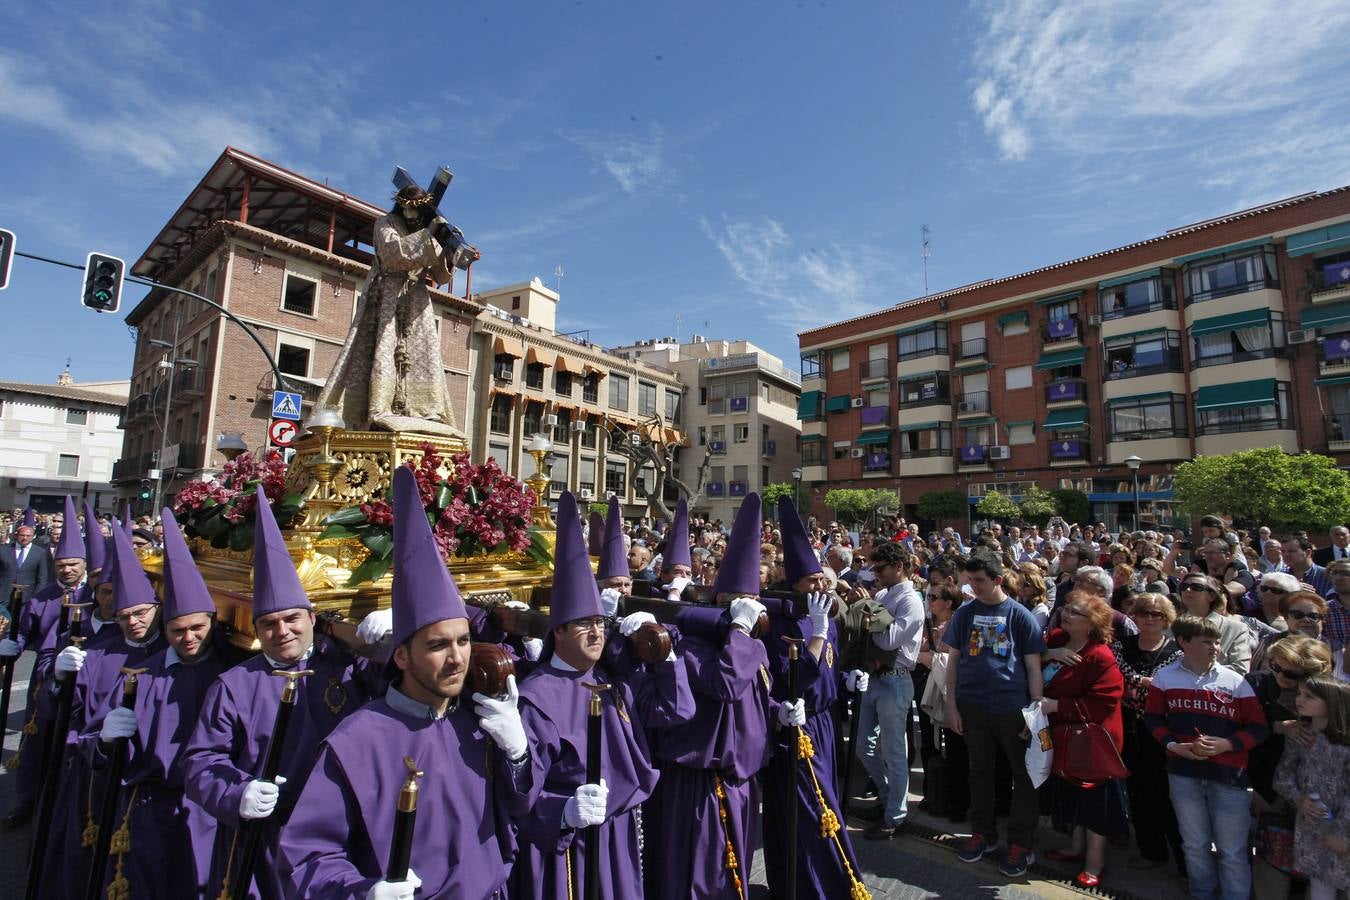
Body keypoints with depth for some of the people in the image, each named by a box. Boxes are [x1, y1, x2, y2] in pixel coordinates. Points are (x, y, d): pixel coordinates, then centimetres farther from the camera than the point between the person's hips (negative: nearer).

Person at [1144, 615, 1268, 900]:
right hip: (1183, 773, 2)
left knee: (1232, 850, 8)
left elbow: (1258, 729, -3)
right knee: (1195, 845, 18)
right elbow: (1153, 717, 5)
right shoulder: (1164, 677, -2)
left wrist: (1225, 744, -17)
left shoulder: (1235, 681, -6)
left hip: (1229, 776, -1)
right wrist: (1173, 745, -10)